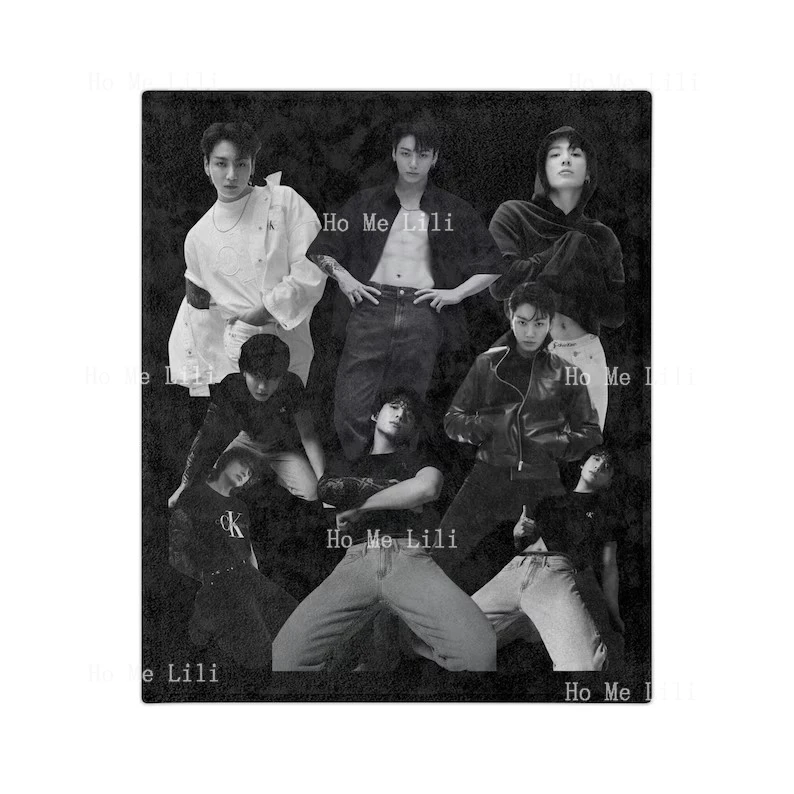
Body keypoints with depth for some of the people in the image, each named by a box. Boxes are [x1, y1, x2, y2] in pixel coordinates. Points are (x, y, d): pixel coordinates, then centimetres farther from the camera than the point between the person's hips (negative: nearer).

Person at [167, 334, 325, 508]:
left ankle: (273, 474, 8)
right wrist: (185, 486, -28)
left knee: (312, 492, -23)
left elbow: (308, 435, -24)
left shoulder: (291, 385, -30)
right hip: (247, 442, 1)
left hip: (283, 447, -1)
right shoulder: (229, 387, -29)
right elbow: (206, 436, -26)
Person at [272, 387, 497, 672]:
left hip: (408, 556, -1)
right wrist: (402, 493, 7)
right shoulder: (344, 463, 30)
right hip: (357, 560, 1)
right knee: (284, 655, -23)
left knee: (481, 651, -29)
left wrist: (358, 506, 6)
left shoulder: (417, 459, 25)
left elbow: (428, 488, 1)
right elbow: (327, 490, 8)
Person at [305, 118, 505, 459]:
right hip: (372, 307, 1)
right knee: (350, 412, -9)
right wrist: (343, 277, 3)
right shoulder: (366, 203, 14)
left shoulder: (453, 210, 13)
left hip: (423, 315, 0)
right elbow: (319, 250, 20)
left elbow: (493, 265, 16)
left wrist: (457, 292, 3)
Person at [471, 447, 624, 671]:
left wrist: (614, 617, 9)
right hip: (515, 568, 3)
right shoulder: (551, 499, 34)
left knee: (588, 665, -33)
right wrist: (518, 532, 11)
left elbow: (609, 565, 19)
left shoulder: (605, 511, 27)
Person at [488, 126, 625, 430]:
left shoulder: (601, 237, 13)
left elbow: (617, 314, 7)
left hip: (587, 357, 3)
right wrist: (567, 248, -6)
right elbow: (501, 283, -12)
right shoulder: (512, 216, 4)